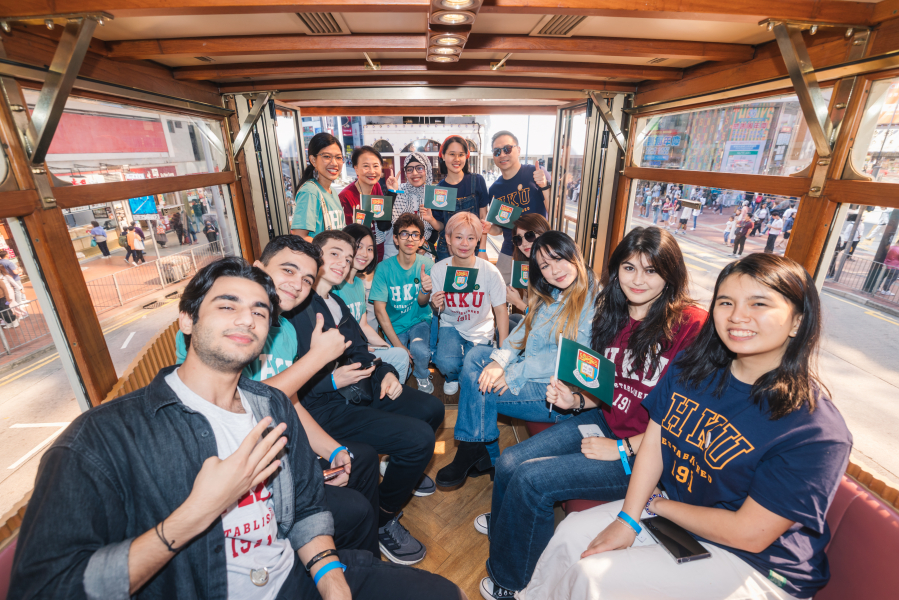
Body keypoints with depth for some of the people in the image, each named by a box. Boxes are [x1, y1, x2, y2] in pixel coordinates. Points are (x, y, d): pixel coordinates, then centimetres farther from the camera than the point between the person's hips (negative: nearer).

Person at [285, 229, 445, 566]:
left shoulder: (336, 303, 14)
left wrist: (386, 373, 0)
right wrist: (332, 382, -25)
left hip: (361, 391, 10)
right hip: (326, 408, -9)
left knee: (432, 408, 10)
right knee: (418, 437, -20)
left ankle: (405, 469, 38)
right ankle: (383, 519, 6)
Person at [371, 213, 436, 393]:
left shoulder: (426, 264, -9)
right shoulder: (384, 268, -13)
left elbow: (422, 303, -11)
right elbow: (380, 310, -13)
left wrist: (426, 290, -37)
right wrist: (398, 345, -16)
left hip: (419, 320, 0)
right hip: (394, 324, 0)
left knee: (420, 350, -30)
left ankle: (422, 376, 5)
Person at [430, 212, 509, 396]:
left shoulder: (489, 271, -17)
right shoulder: (438, 270, -11)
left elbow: (501, 310, -11)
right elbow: (439, 310, 1)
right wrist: (437, 306, -26)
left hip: (481, 330, -1)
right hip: (451, 326, 1)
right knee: (446, 363, -25)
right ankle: (452, 377, 15)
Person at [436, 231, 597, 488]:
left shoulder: (594, 301, -17)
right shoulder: (550, 295, 9)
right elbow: (525, 330, 6)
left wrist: (514, 374, -20)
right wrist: (500, 360, -13)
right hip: (535, 373, 9)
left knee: (479, 389, -17)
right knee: (477, 356, -2)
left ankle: (481, 457, 12)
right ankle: (484, 456, 3)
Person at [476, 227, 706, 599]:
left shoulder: (693, 325, -18)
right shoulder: (615, 316, 4)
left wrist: (623, 449, -16)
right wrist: (576, 400, -6)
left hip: (644, 453, -6)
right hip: (604, 421, 7)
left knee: (531, 479, -17)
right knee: (509, 463, -3)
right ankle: (501, 524, 36)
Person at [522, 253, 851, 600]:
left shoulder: (817, 431, -25)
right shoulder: (691, 366, -7)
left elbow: (749, 534, -22)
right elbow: (653, 442, -4)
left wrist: (656, 503, -11)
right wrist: (628, 519, -9)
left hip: (754, 564, -5)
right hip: (671, 508, 5)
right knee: (570, 535, 0)